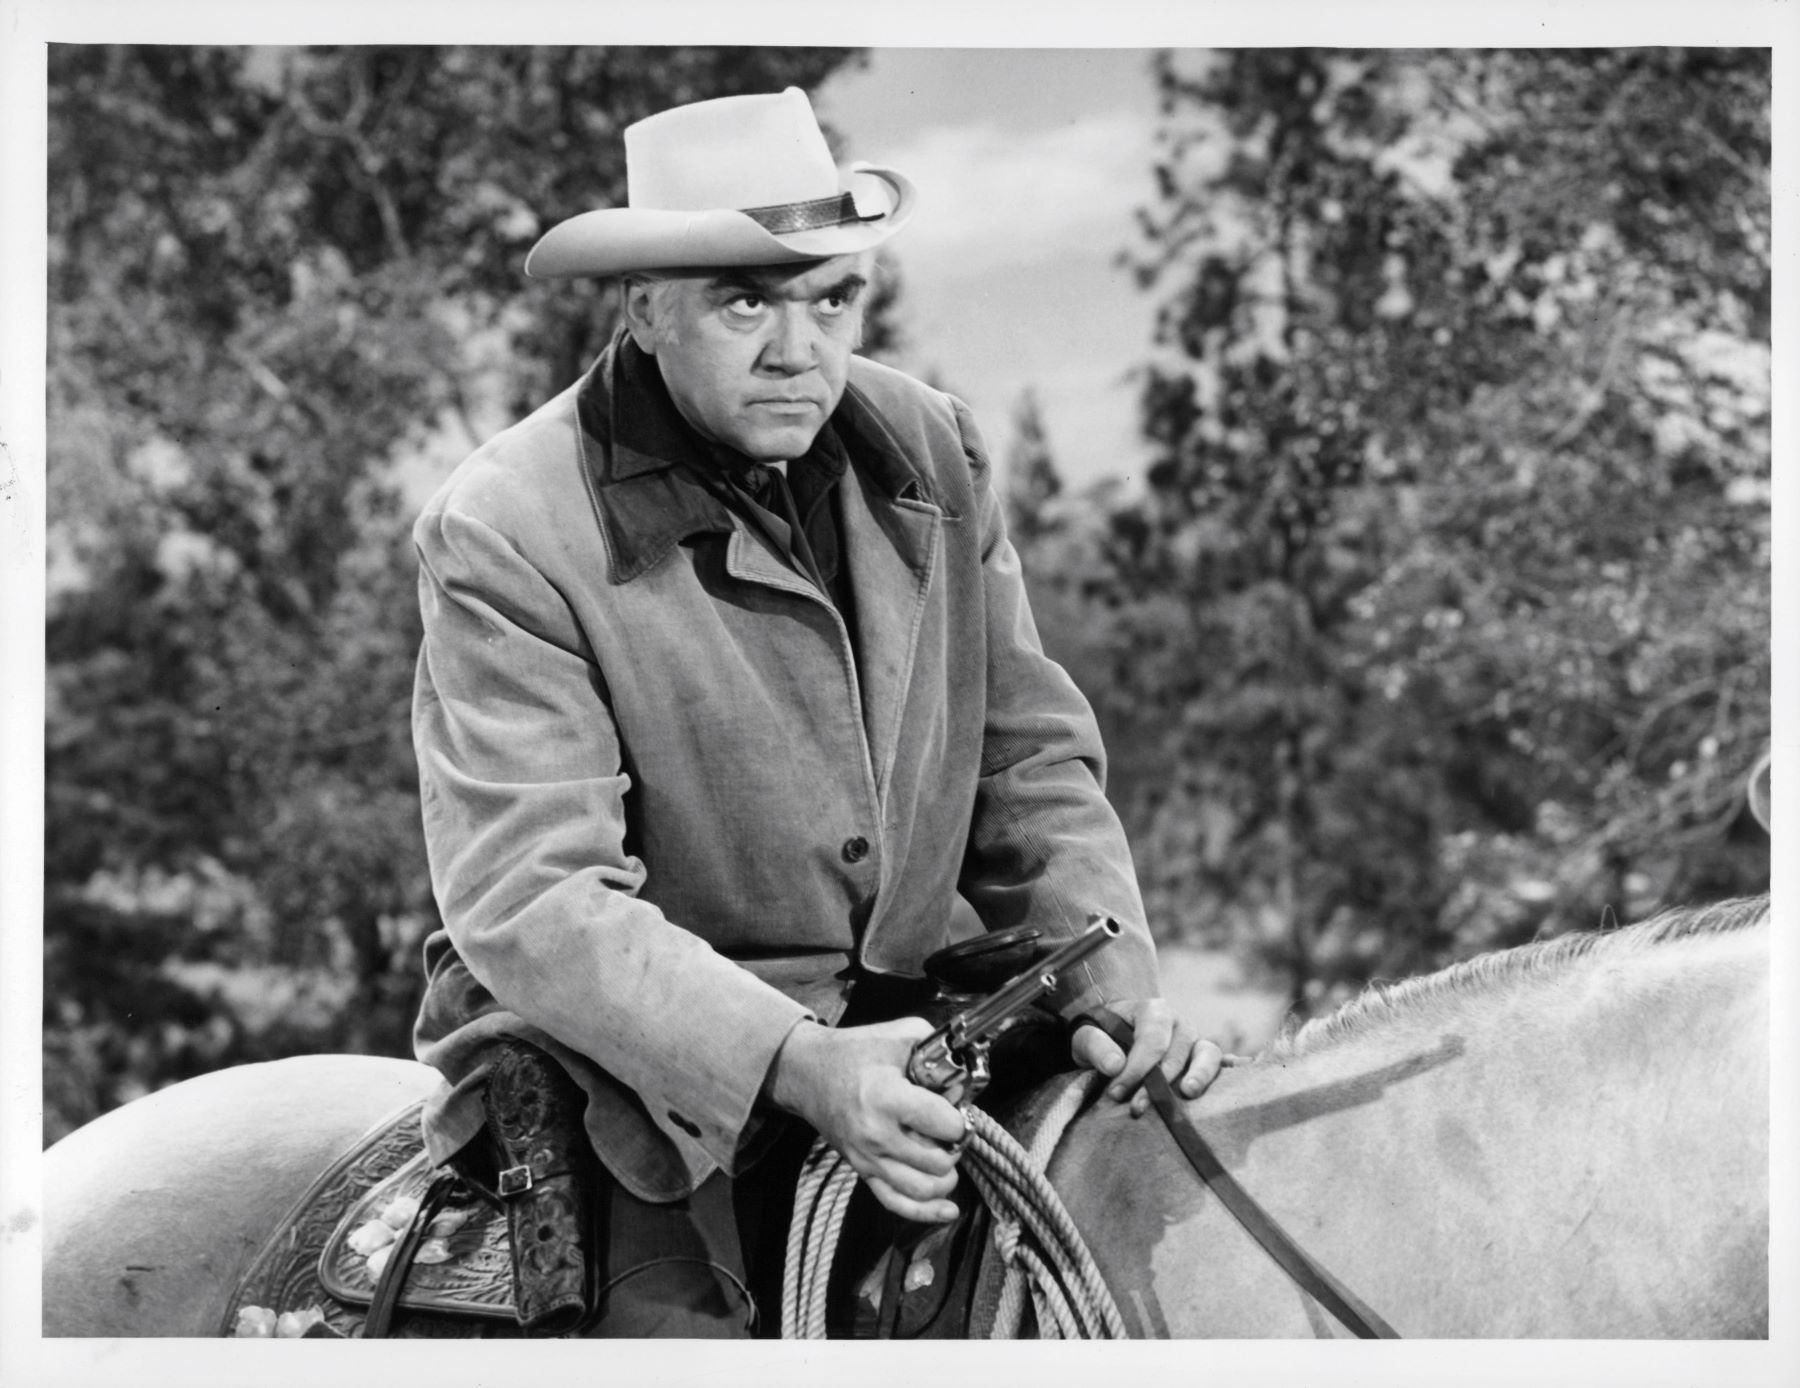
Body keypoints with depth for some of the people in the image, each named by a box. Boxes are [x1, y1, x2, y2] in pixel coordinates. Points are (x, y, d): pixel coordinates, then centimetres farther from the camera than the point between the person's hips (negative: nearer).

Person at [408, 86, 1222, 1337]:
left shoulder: (932, 450, 4)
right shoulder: (505, 534, -13)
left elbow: (1029, 761, 11)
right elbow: (530, 899, -20)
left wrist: (1111, 979, -7)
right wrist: (798, 1067, -31)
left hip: (909, 1030, 5)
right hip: (640, 1063, -5)